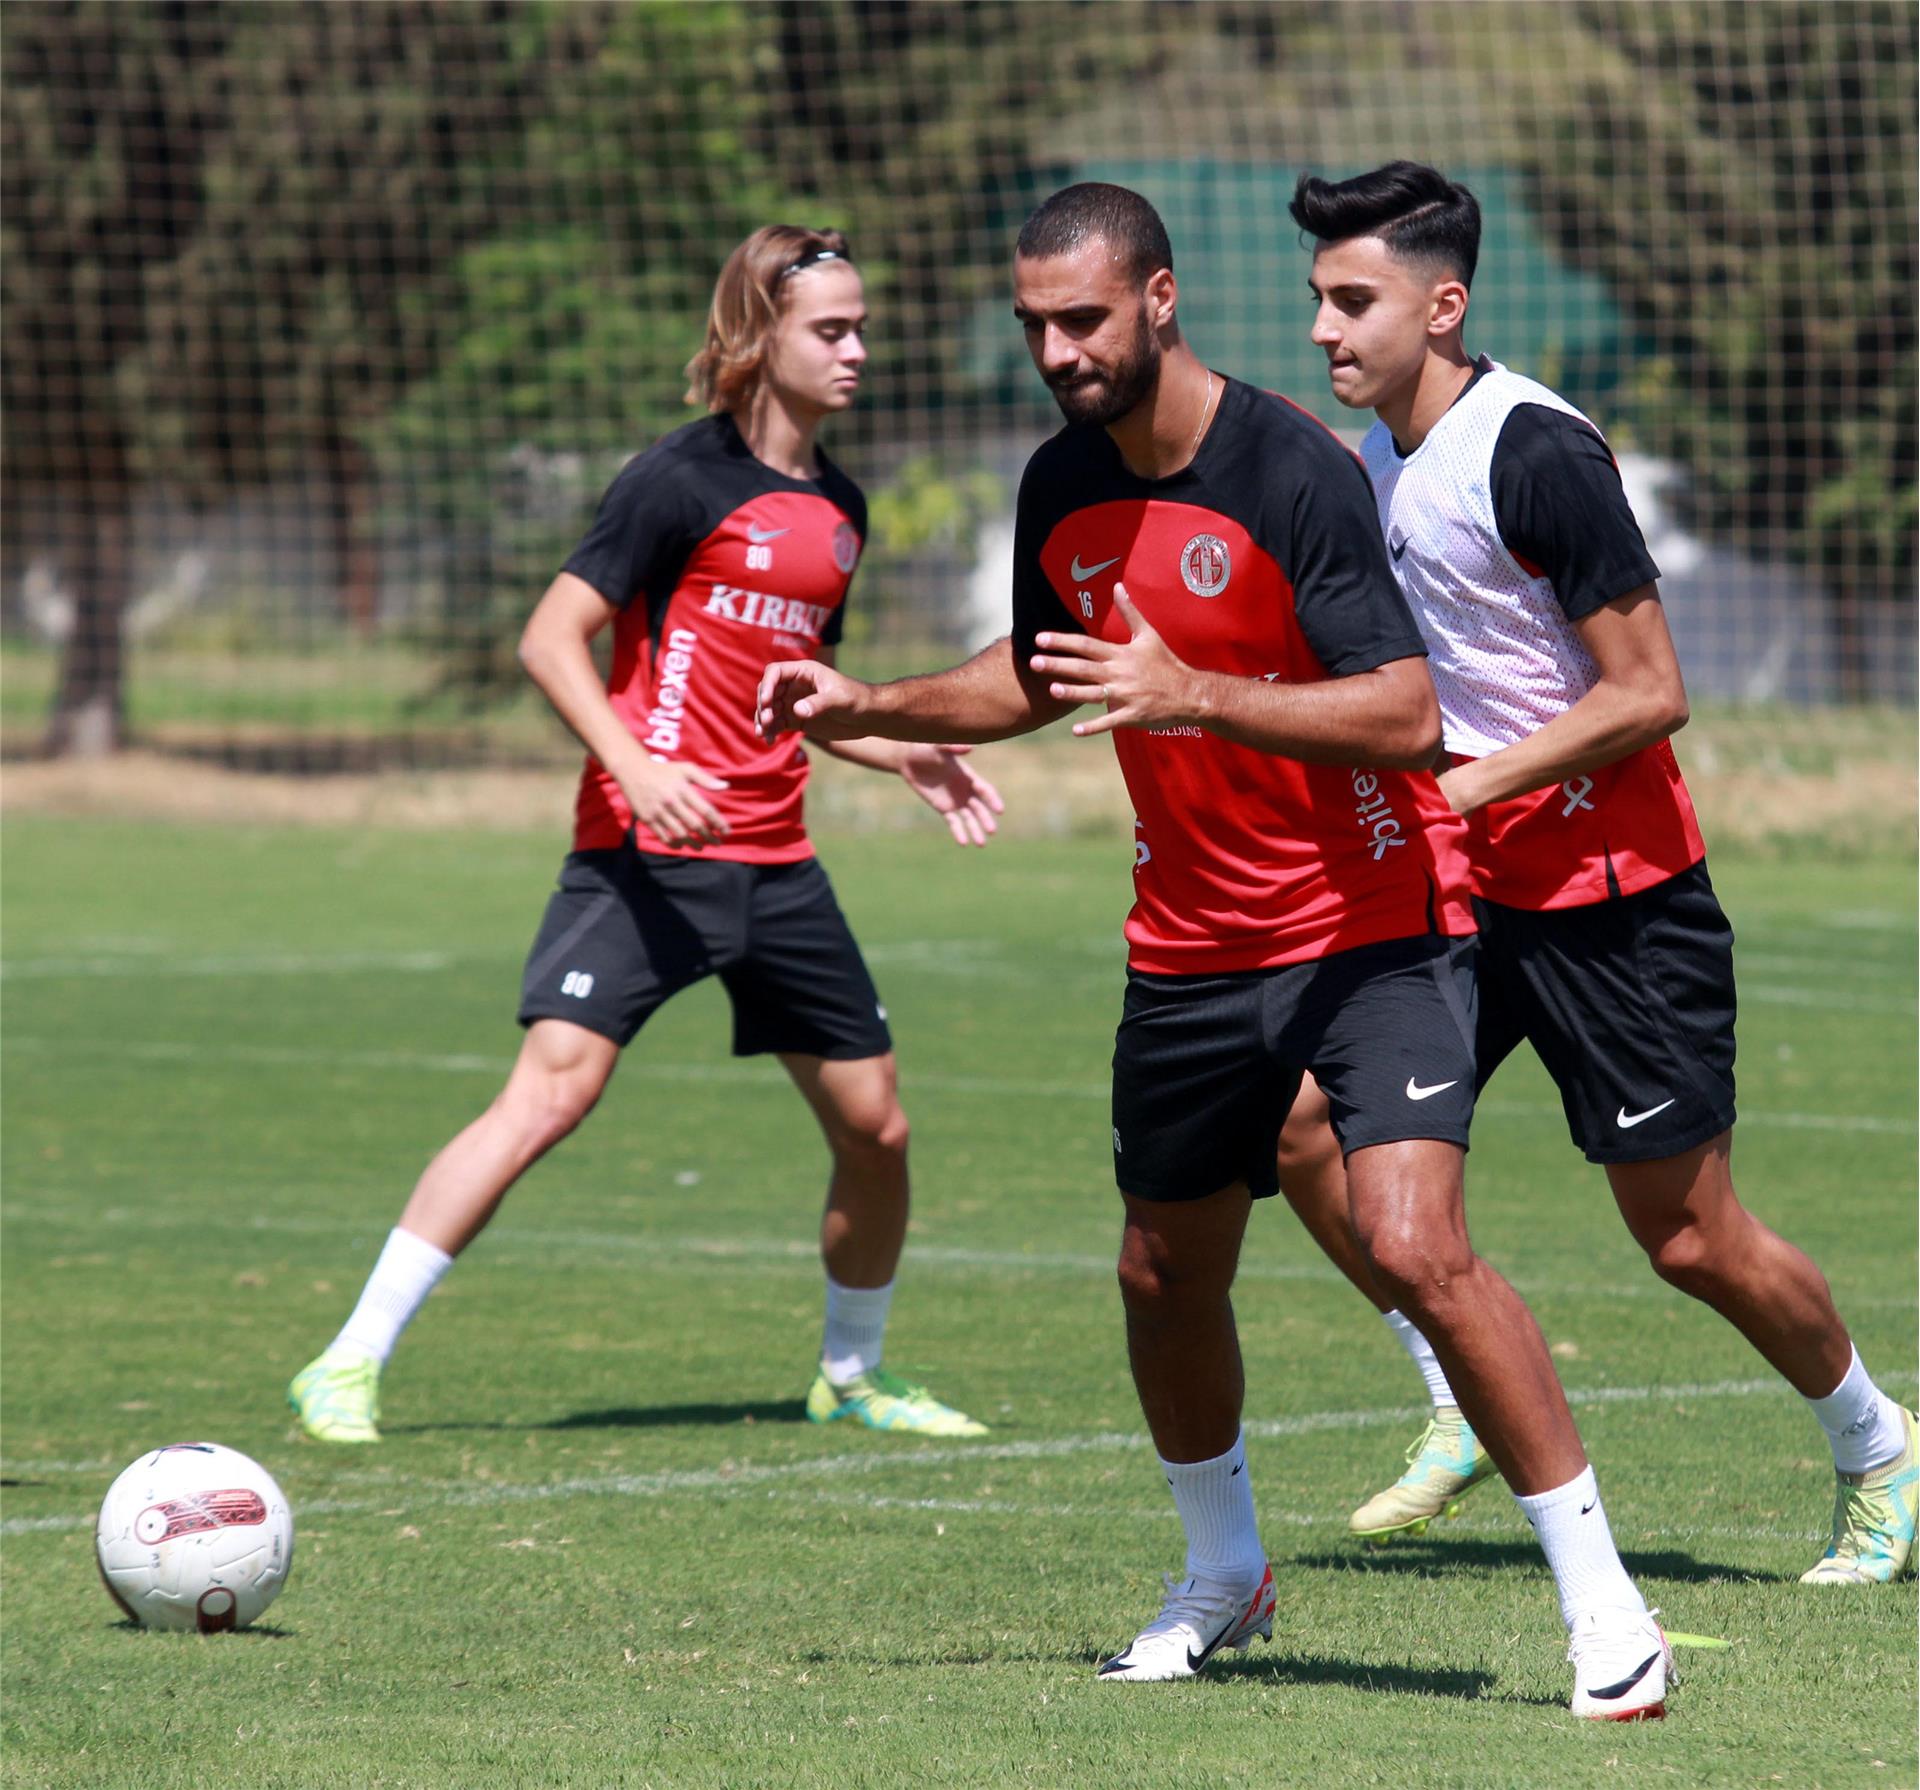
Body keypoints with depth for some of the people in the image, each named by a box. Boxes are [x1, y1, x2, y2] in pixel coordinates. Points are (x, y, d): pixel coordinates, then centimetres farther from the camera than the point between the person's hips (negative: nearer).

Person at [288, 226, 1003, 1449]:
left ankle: (855, 1373, 31)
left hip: (776, 862, 7)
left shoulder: (840, 509, 14)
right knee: (552, 1090, -18)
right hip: (649, 852, -7)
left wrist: (907, 756, 15)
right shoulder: (687, 478, -8)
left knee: (875, 1123, 8)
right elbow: (552, 636, -11)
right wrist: (636, 765, -24)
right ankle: (351, 1366, -16)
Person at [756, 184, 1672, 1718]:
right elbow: (1039, 678, 22)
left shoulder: (1293, 472, -20)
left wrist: (1194, 696, -35)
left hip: (1373, 928, -7)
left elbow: (1408, 717, -26)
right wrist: (864, 706, 10)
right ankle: (1225, 1576, 38)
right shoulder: (1062, 487, 2)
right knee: (1165, 1276, 14)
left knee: (1414, 1245, -22)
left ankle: (1605, 1606, -13)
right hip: (1190, 946, 7)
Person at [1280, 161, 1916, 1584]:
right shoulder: (1379, 457, 6)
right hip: (1463, 883, 8)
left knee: (1693, 1241, -1)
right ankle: (1471, 1413, 9)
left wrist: (1456, 789, -22)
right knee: (1303, 1119, -8)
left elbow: (1647, 692, -20)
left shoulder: (1537, 453, -20)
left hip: (1614, 899, -8)